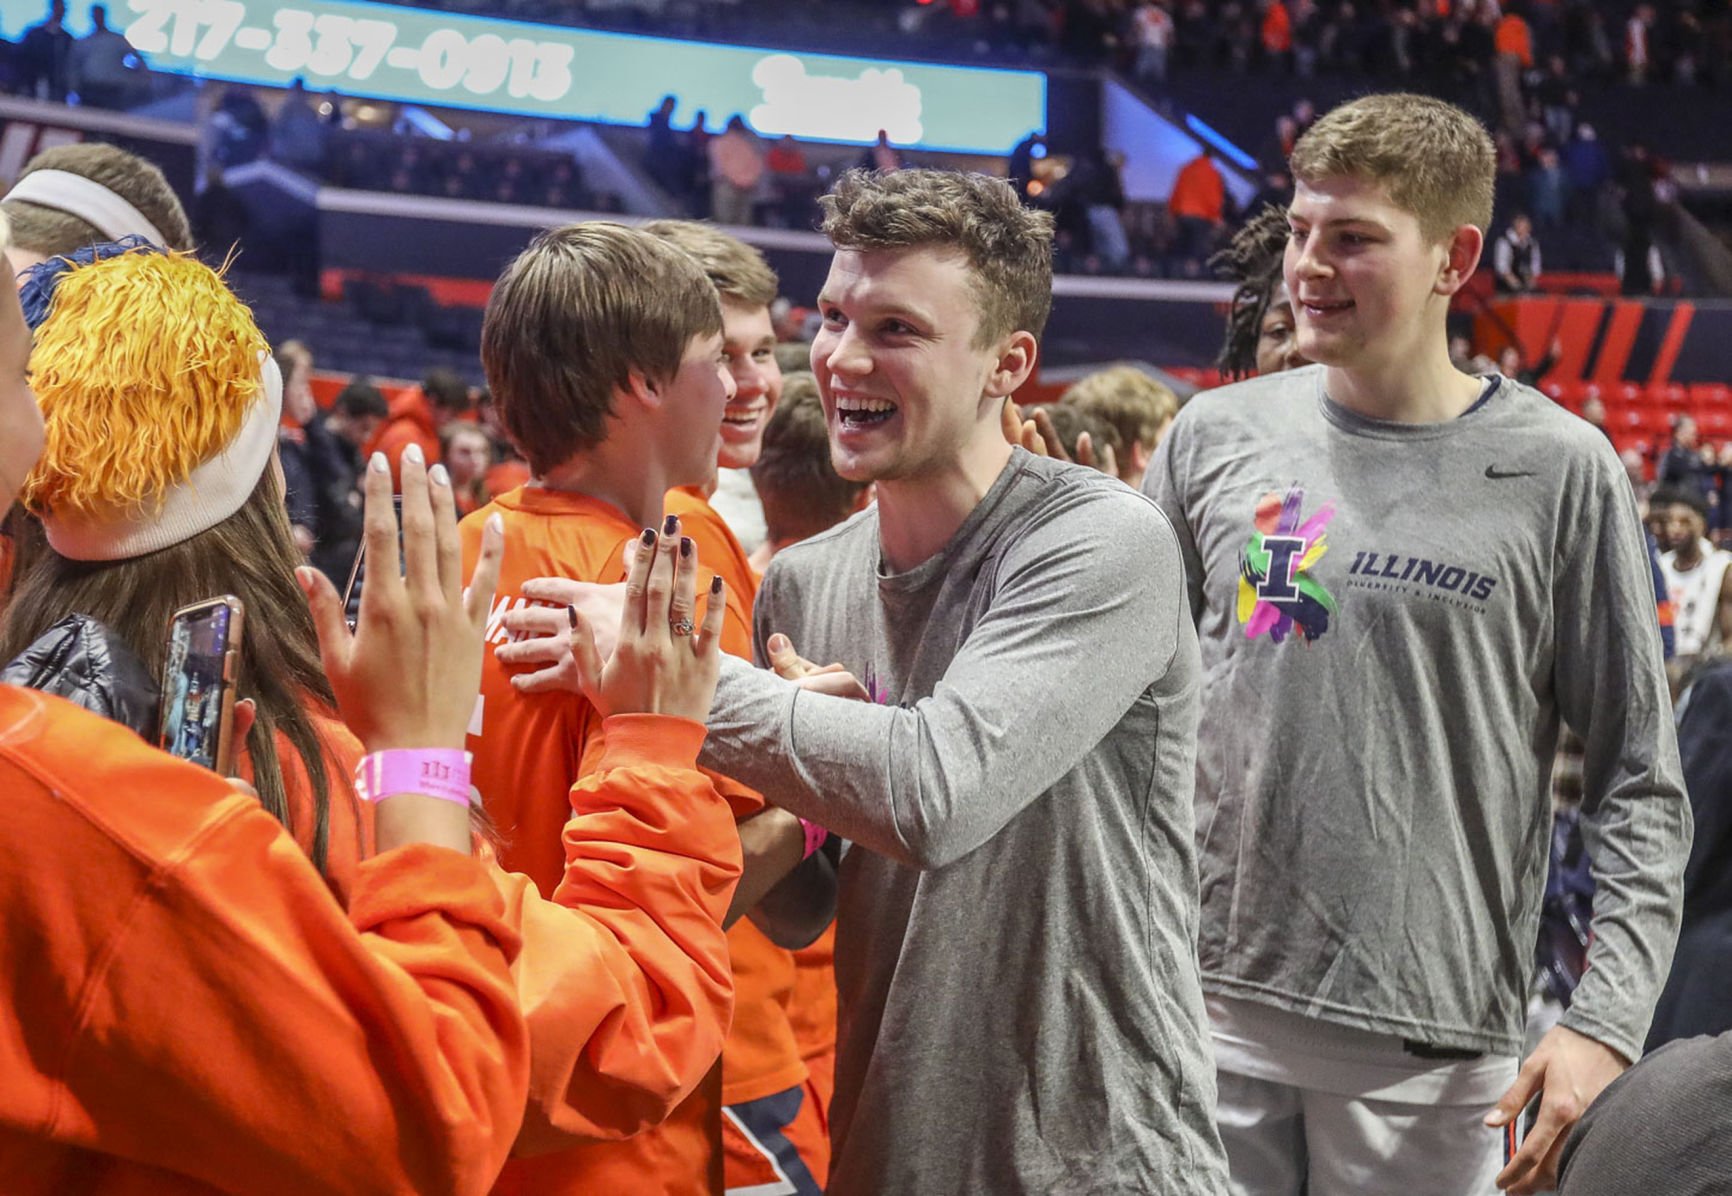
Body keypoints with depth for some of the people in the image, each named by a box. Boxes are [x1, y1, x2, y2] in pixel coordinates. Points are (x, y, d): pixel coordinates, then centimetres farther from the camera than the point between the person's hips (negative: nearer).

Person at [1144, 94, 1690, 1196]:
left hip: (1432, 1039, -2)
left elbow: (1641, 786, -2)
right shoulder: (1217, 436, 3)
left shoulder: (1559, 471, -4)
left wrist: (1608, 1022, -10)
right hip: (1213, 1001, 2)